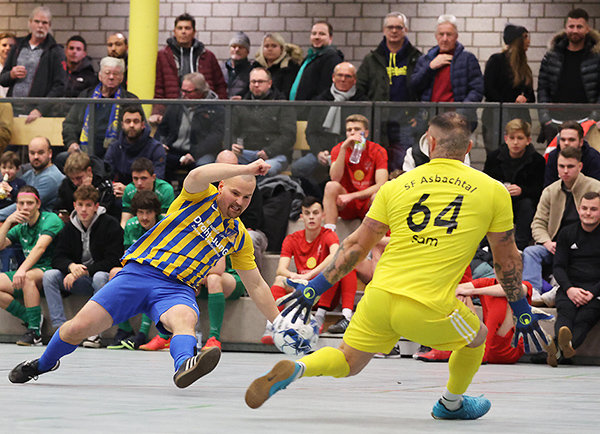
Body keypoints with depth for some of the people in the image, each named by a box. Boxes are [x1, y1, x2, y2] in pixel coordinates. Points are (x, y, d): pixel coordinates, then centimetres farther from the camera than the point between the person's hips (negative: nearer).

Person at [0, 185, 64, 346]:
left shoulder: (51, 219, -7)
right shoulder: (20, 228, 17)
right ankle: (30, 318, -15)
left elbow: (40, 247, -23)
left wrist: (22, 269, -38)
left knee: (28, 277, -40)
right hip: (30, 271, 8)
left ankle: (34, 332, -37)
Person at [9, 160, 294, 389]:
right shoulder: (202, 196, 4)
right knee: (79, 328, -8)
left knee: (185, 318, -37)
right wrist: (247, 168, -22)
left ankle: (184, 366, -71)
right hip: (141, 271, -2)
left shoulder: (239, 238, 16)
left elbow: (256, 286, 24)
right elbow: (197, 176, -21)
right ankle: (43, 364, 23)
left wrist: (280, 323, 20)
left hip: (178, 289, 2)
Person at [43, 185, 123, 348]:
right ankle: (61, 327, -22)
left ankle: (95, 333, -31)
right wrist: (71, 266, -23)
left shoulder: (111, 225, -12)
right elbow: (58, 258, 2)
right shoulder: (70, 227, 5)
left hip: (103, 275, -5)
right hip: (80, 281, 5)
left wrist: (84, 271, -23)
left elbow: (113, 260, -18)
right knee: (49, 276, -16)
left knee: (100, 277, -39)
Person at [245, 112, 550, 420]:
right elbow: (507, 261, 14)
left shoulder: (396, 186, 9)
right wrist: (523, 315, 26)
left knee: (347, 363, 20)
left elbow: (356, 247, 12)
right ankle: (451, 404, 44)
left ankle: (295, 369, -7)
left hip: (379, 294, 2)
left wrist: (314, 289, 21)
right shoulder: (494, 192, 5)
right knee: (477, 337, 28)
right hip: (430, 308, -2)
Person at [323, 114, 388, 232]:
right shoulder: (338, 149, -2)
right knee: (331, 186, -27)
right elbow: (335, 178, -19)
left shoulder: (378, 151, -6)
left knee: (377, 196, -33)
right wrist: (343, 148, -25)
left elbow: (381, 185, -17)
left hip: (367, 205, -2)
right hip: (346, 208, 2)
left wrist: (351, 196, -24)